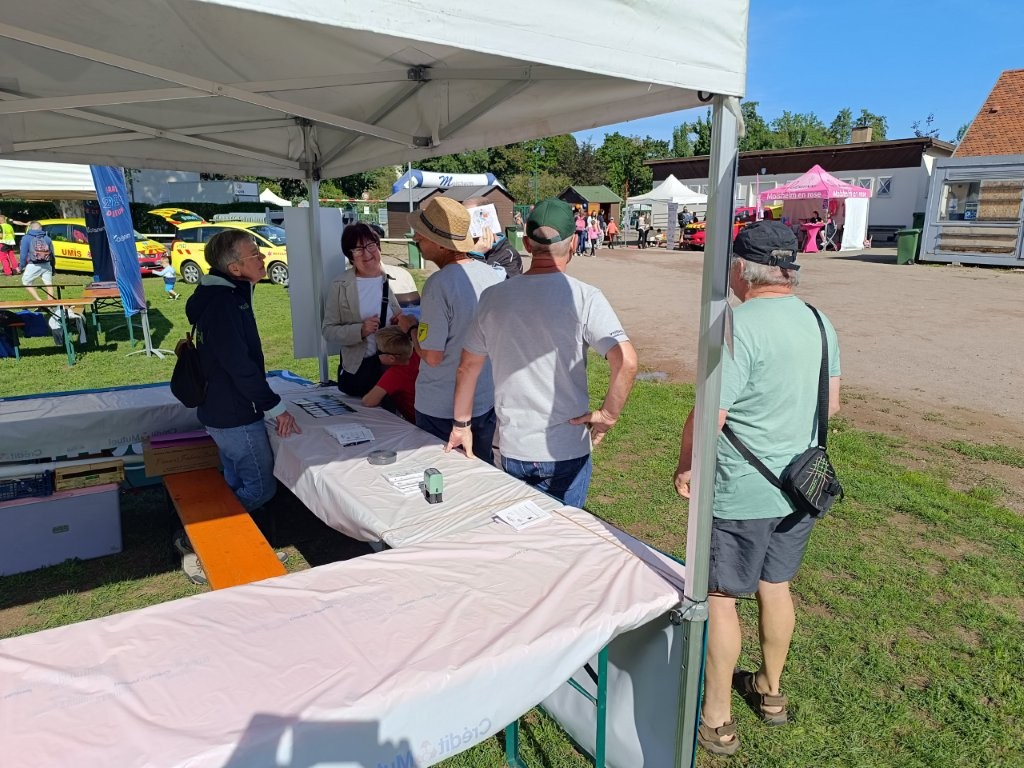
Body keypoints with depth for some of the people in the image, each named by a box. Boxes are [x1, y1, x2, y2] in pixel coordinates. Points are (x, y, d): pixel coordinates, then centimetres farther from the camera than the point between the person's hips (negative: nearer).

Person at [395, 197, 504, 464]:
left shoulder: (438, 284, -23)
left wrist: (411, 327, -2)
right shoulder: (495, 275, -3)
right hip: (486, 401, 6)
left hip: (441, 409, -6)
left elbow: (432, 356, -21)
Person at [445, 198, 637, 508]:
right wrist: (608, 414, -10)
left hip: (512, 450, 3)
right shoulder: (584, 297, -13)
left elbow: (468, 368, 6)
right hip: (566, 451, -3)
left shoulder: (493, 297, -1)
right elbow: (626, 361, -24)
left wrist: (460, 425, 17)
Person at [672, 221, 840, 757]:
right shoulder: (819, 323, 3)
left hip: (741, 492, -8)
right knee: (775, 586, 23)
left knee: (718, 598, 8)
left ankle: (715, 720, 23)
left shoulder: (739, 326, -22)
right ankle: (770, 691, 43)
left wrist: (685, 468, -6)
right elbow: (831, 404, 12)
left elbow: (708, 417, -22)